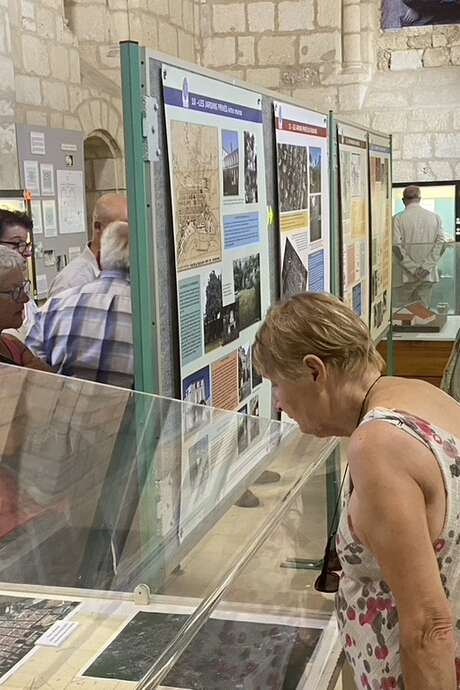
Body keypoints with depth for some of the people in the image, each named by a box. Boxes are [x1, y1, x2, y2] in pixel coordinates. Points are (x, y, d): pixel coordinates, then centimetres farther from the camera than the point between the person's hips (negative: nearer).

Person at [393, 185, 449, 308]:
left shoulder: (398, 218, -5)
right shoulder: (435, 217, 5)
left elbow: (396, 246, -14)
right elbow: (442, 242, -3)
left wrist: (413, 269, -12)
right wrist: (426, 266, -8)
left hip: (405, 275, -3)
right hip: (428, 275, 3)